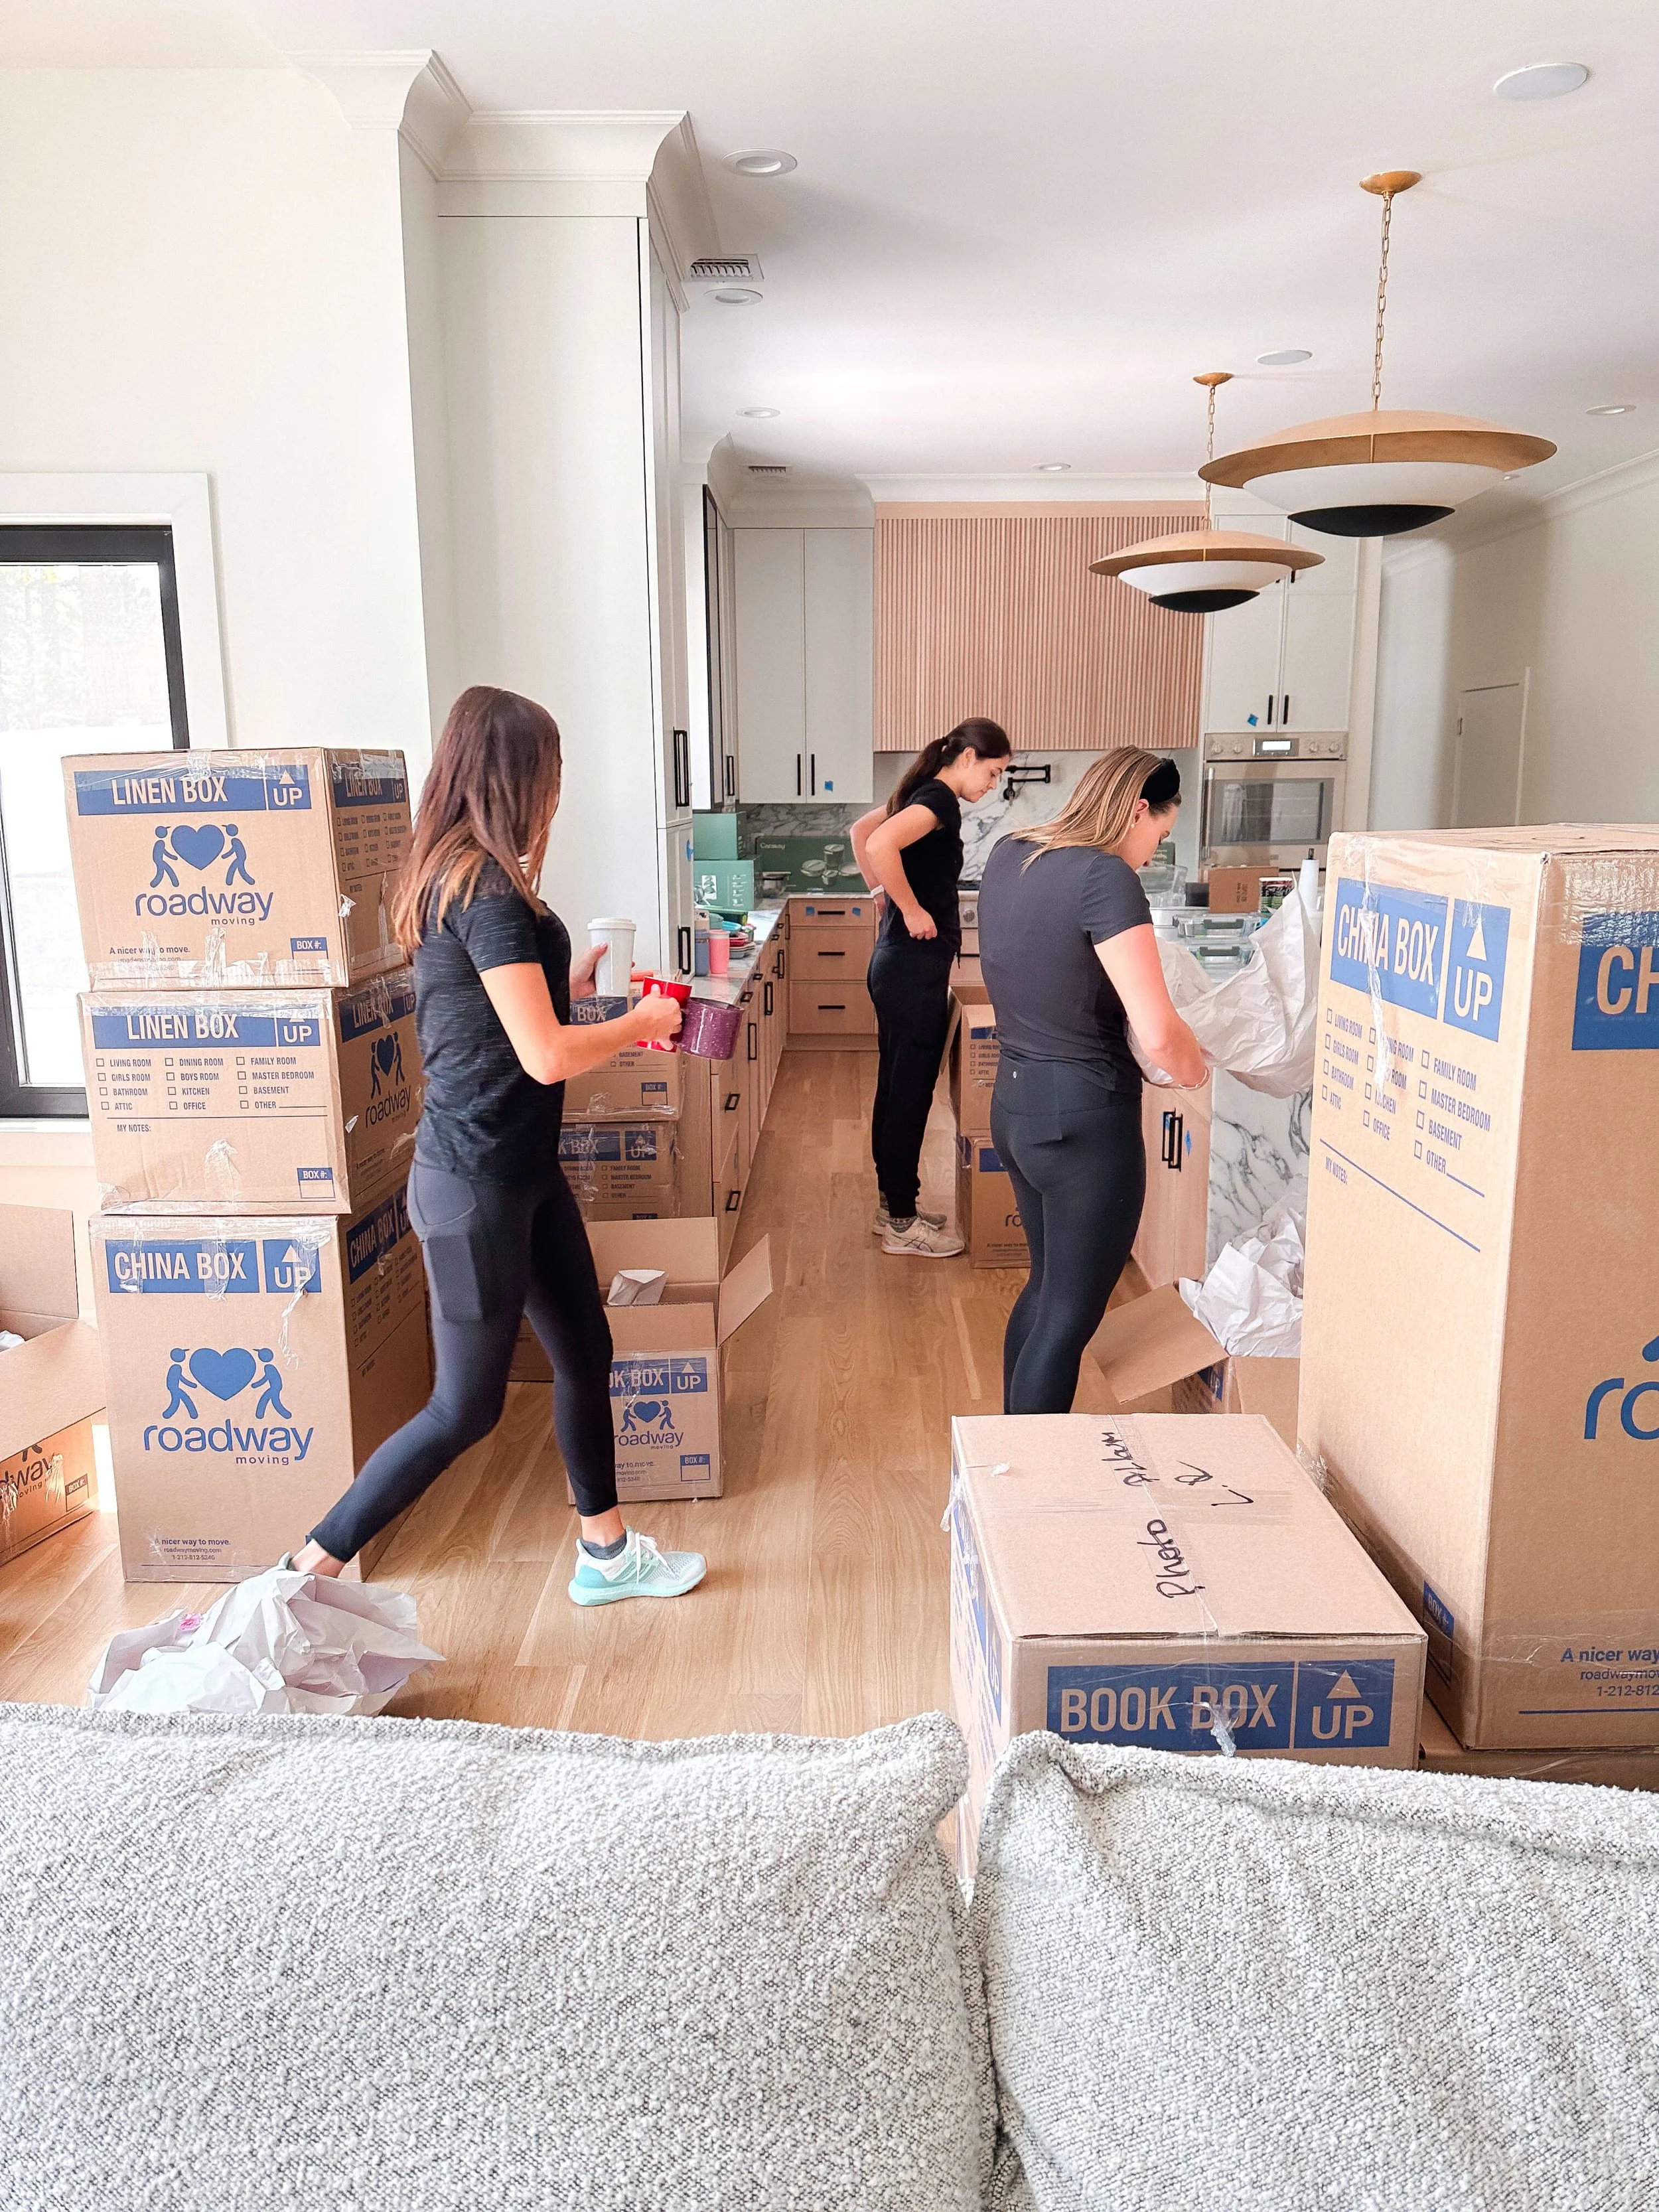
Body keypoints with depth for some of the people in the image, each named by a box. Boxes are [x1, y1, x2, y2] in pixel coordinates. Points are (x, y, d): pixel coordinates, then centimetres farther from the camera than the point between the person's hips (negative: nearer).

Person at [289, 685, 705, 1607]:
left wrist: (564, 983, 17)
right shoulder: (489, 890, -21)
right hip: (476, 1184, -10)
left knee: (586, 1352, 18)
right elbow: (545, 1057, -24)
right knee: (467, 1406, 2)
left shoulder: (451, 875, 8)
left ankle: (606, 1552, 34)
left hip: (523, 1169, 10)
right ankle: (310, 1574, 16)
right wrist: (641, 1021, -8)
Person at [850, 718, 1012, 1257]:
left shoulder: (924, 795, 13)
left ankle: (892, 1202, 26)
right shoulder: (940, 799, -15)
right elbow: (879, 844, -33)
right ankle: (901, 1223, 5)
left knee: (899, 1085, 16)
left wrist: (884, 892, 20)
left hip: (898, 961, 10)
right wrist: (912, 910, -22)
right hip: (914, 966, -10)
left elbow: (860, 830, 27)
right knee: (909, 1090, -3)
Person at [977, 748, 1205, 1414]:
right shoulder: (1106, 878, -20)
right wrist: (1193, 1068, -3)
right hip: (1086, 1117, -9)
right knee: (1069, 1316, 4)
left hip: (1015, 1102, 9)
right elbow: (1157, 1034, -25)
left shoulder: (1008, 855, 5)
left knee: (1047, 1285, 24)